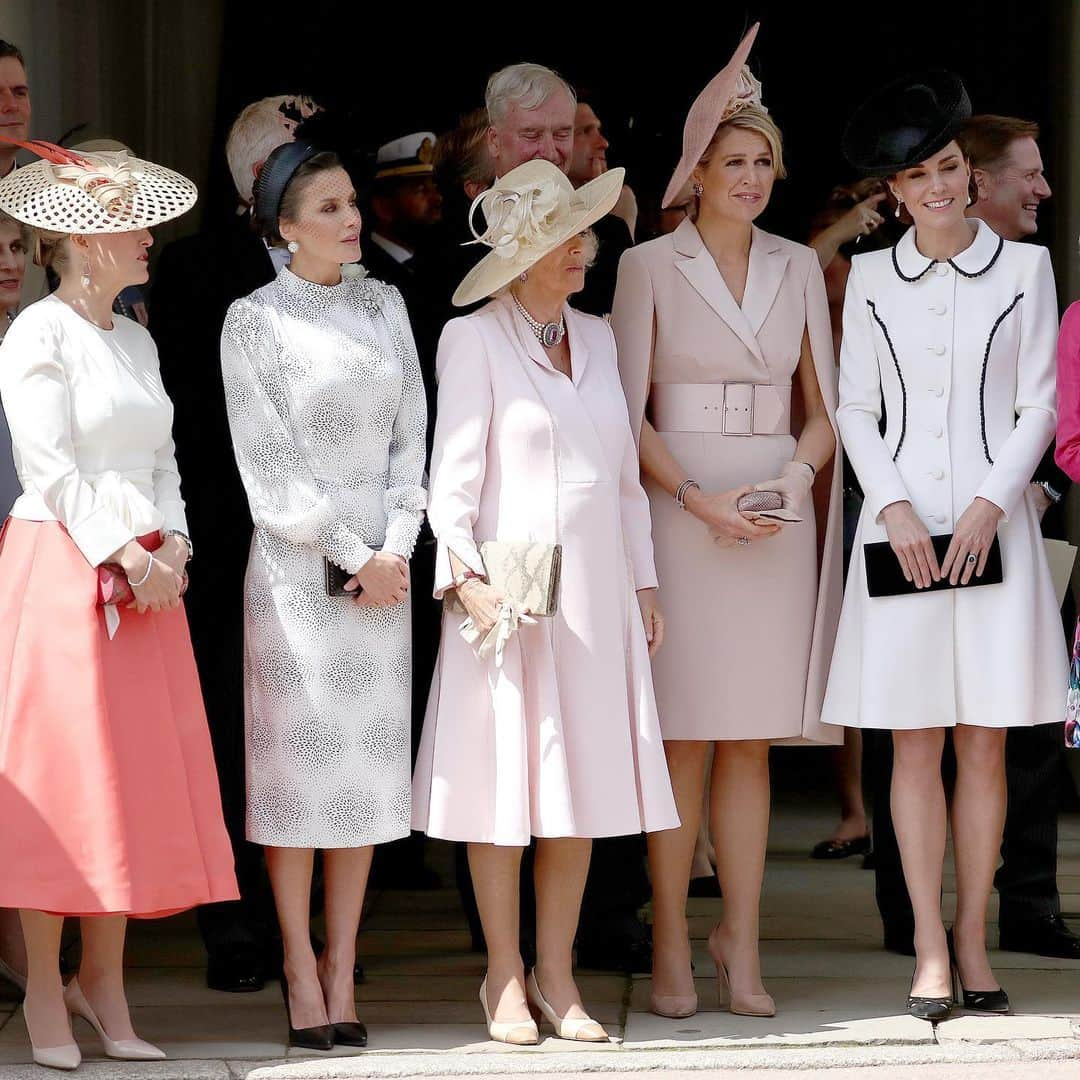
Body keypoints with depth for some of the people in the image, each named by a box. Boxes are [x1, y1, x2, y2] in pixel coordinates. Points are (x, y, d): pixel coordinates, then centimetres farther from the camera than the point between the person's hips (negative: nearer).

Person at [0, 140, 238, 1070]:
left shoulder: (135, 339, 16)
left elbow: (161, 461, 15)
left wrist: (169, 546, -1)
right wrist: (122, 554, -15)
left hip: (144, 573, 7)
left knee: (136, 775, 5)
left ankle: (103, 979, 13)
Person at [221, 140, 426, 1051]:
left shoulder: (384, 304, 10)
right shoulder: (253, 320, -4)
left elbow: (411, 434, 9)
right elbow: (269, 465, -7)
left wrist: (396, 550, -4)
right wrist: (353, 558, -9)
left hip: (382, 565, 4)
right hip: (295, 563, -4)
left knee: (369, 763, 4)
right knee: (298, 764, -3)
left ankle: (343, 970, 9)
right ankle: (303, 975, 2)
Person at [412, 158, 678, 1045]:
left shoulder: (595, 338, 15)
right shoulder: (475, 339, -3)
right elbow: (453, 471, -7)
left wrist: (644, 582, 14)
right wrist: (467, 577, -17)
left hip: (596, 590, 5)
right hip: (510, 593, -5)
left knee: (583, 780, 5)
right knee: (506, 779, -2)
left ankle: (557, 973, 13)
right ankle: (505, 977, 7)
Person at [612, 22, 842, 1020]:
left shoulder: (798, 268, 12)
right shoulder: (650, 266, 1)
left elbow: (822, 408, 15)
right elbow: (628, 413, -1)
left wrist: (797, 475, -5)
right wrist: (697, 498, -13)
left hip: (777, 516, 3)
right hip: (681, 515, -3)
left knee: (752, 742, 4)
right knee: (684, 740, -4)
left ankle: (741, 946, 7)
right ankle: (671, 945, 2)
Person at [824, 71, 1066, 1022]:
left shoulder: (1024, 266, 4)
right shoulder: (870, 277, 7)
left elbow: (1039, 404, 2)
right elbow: (857, 410, 8)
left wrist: (989, 506, -9)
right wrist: (895, 508, -6)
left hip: (993, 523, -1)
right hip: (901, 523, 1)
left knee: (984, 742, 0)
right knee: (914, 742, -1)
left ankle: (973, 941, 7)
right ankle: (930, 949, 2)